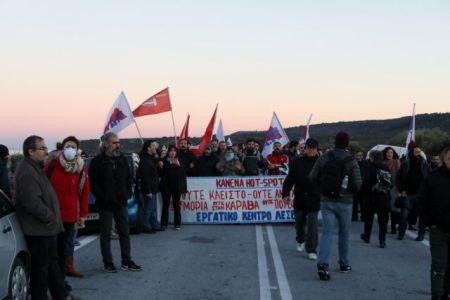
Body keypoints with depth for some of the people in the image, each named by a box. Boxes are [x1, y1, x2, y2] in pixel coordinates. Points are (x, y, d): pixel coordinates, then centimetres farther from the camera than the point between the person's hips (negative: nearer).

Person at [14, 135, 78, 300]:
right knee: (40, 266, 1)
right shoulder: (27, 172, -20)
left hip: (46, 228, 11)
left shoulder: (35, 168, 14)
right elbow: (32, 203, -27)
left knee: (52, 262, 18)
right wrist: (50, 218, -16)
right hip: (38, 230, -11)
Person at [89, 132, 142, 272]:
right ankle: (108, 263, 13)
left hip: (121, 203, 5)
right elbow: (93, 182, -10)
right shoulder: (97, 161, -8)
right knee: (106, 234, 4)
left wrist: (127, 193, 3)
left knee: (125, 232, 8)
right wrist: (102, 197, -14)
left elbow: (129, 177, 15)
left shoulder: (122, 159, 7)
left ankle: (126, 261, 17)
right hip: (105, 204, -5)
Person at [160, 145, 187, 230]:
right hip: (166, 187, -1)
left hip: (176, 187, 2)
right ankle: (164, 224, 12)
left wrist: (184, 188, 0)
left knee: (176, 205, 6)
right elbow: (163, 175, -3)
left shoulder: (179, 162, 5)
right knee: (166, 205, 6)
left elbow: (183, 175, 4)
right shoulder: (165, 162, -1)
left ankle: (177, 224, 12)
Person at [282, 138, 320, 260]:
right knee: (299, 223, 18)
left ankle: (312, 250, 5)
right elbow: (289, 180, 2)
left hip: (314, 200, -2)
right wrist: (286, 193, -6)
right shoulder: (297, 162, 1)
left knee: (312, 225, -5)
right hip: (299, 199, 2)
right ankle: (300, 240, 46)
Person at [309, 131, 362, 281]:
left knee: (327, 231, 0)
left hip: (326, 201, 1)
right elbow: (357, 184, -11)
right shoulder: (352, 162, -9)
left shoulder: (323, 158, -4)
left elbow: (312, 178, -3)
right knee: (344, 232, 15)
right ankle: (344, 263, 27)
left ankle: (322, 264, -17)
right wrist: (350, 190, 11)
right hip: (345, 202, -1)